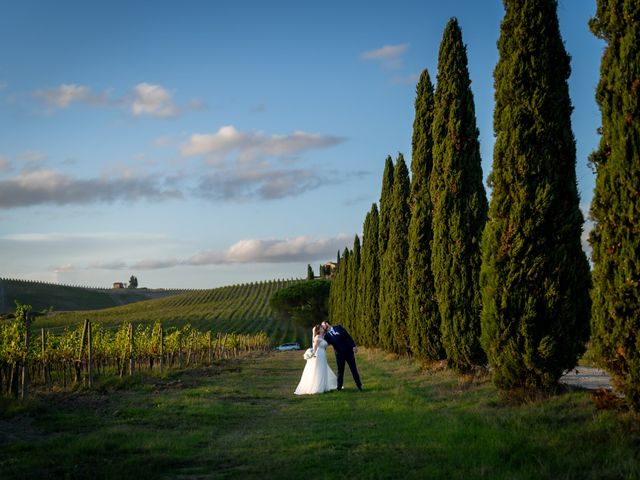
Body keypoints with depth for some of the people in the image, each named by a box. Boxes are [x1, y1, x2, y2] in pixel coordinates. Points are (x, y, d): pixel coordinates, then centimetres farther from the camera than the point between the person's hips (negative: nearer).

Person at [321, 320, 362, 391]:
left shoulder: (339, 328, 0)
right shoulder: (327, 336, 5)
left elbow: (348, 336, -4)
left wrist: (353, 346, -11)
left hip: (348, 351, -2)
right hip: (339, 355, 2)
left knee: (353, 369, 1)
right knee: (340, 371, 6)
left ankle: (359, 385, 6)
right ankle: (339, 387, 14)